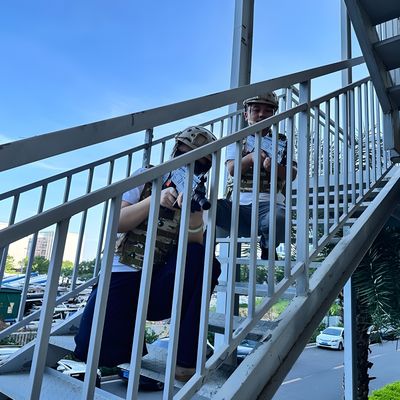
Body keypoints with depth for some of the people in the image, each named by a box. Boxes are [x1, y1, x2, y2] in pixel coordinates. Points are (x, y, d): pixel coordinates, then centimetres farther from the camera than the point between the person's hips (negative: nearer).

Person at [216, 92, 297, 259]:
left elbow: (292, 174, 4)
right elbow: (232, 169, -2)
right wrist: (251, 158, -23)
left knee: (276, 220, -35)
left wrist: (275, 167, -19)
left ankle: (267, 251, 0)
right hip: (238, 204, 0)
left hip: (269, 203, 0)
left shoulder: (281, 141, 18)